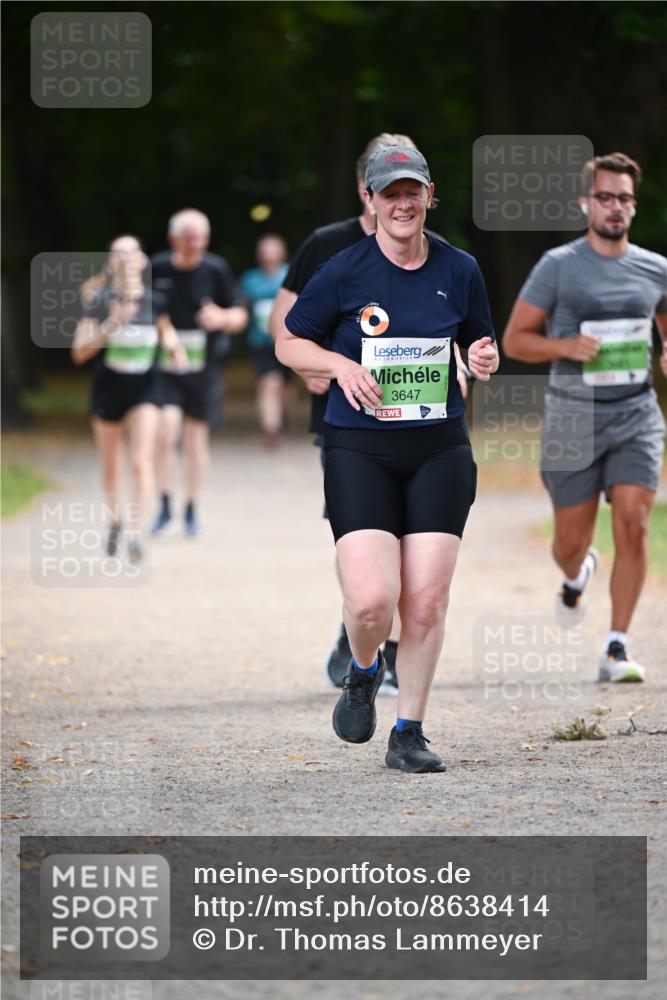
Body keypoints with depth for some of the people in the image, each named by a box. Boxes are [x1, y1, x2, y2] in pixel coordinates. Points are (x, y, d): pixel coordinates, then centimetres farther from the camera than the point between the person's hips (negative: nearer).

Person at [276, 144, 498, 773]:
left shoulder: (459, 271, 5)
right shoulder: (343, 271, -4)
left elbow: (479, 345, 18)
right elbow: (288, 343, 5)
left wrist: (484, 360, -5)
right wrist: (340, 364, -13)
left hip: (439, 449, 3)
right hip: (359, 450, -3)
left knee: (427, 599, -3)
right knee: (371, 599, -15)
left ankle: (409, 735, 12)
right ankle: (363, 672, 20)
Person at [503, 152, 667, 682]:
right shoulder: (558, 266, -4)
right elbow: (514, 340, -1)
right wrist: (567, 346, -18)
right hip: (573, 417, -1)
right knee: (571, 541, 6)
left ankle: (617, 649, -11)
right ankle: (577, 572, 45)